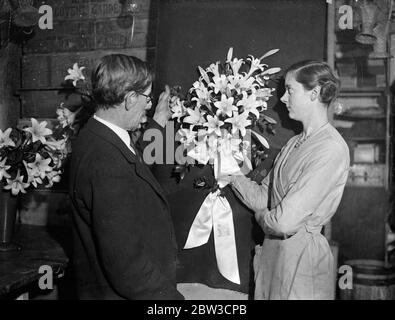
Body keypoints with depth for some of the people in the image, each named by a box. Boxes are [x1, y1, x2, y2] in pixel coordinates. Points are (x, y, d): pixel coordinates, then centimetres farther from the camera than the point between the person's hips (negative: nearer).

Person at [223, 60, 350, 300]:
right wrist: (232, 175, -5)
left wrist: (262, 216, -5)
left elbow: (286, 222, -24)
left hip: (303, 255, -7)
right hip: (273, 251, 7)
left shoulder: (332, 149, -20)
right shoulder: (295, 143, 9)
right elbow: (264, 197, 7)